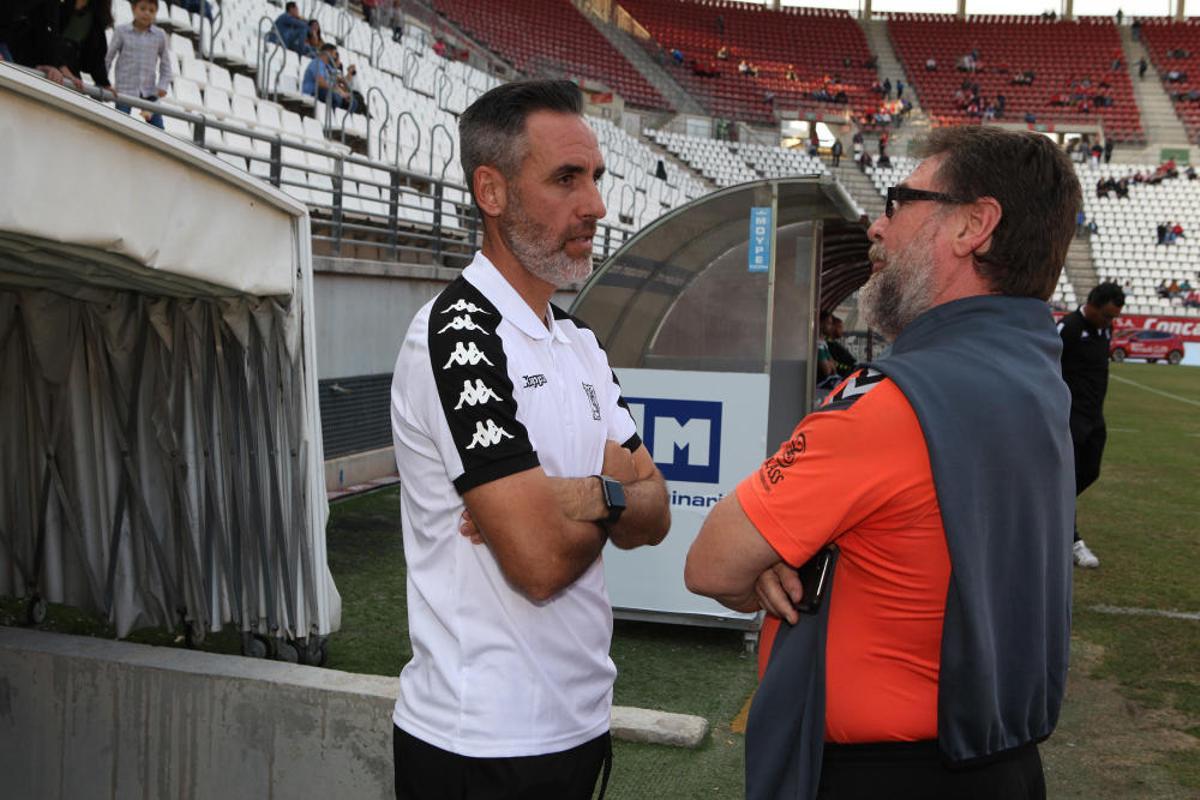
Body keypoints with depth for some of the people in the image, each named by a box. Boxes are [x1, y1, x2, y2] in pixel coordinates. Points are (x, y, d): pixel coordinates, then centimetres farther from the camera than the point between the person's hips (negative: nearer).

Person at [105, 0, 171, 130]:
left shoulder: (160, 35, 3)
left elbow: (165, 64, 10)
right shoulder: (121, 31, -1)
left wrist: (163, 86, -3)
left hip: (150, 91, 2)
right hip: (125, 90, -2)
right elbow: (108, 58, 3)